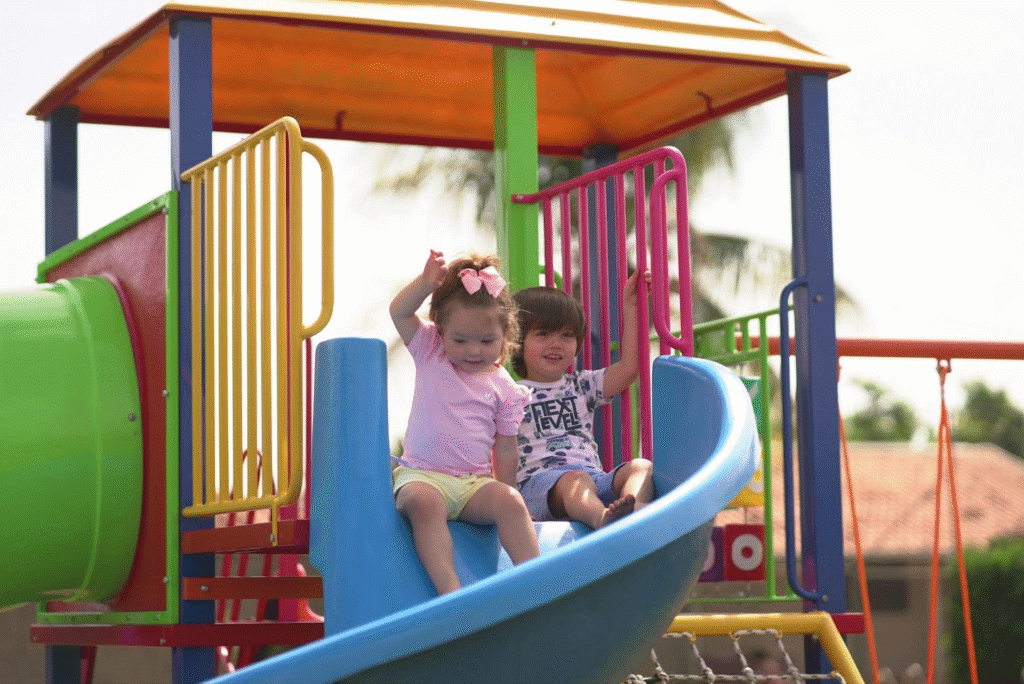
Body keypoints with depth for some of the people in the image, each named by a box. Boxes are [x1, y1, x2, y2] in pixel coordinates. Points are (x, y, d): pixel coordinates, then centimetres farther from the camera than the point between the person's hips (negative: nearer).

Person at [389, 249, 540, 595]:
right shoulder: (431, 352, 8)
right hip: (422, 475, -1)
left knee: (510, 502, -29)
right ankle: (449, 588, -46)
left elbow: (505, 447, 11)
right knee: (424, 503, -36)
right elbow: (400, 312, -5)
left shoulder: (502, 386, 6)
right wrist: (427, 282, -19)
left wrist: (504, 494, 9)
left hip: (475, 482, 1)